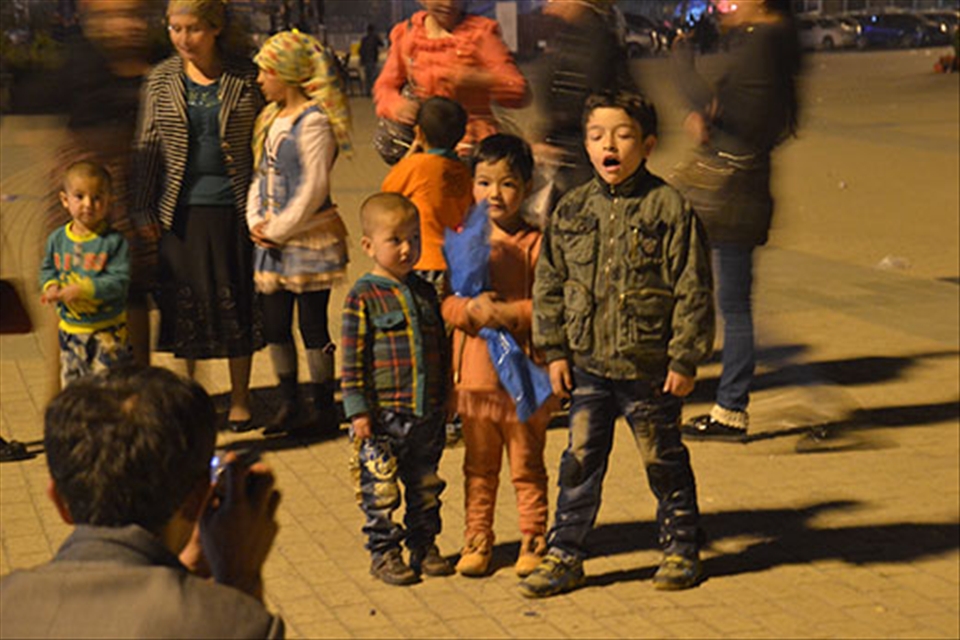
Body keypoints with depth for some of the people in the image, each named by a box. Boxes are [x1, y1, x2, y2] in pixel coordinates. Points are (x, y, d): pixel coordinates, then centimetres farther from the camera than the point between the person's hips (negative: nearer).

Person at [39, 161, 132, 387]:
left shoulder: (114, 242, -14)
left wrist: (83, 289, -29)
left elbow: (119, 281, -19)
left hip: (108, 328, -4)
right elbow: (47, 269, 13)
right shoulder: (57, 239, 1)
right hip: (70, 327, 5)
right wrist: (51, 286, -9)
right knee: (71, 383, 15)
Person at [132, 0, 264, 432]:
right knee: (184, 301, 6)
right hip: (181, 209, 2)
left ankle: (240, 399, 18)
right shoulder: (161, 80, 4)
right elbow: (147, 145, 8)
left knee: (237, 302, 4)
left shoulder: (245, 78, -2)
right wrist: (143, 208, 5)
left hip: (233, 205, -2)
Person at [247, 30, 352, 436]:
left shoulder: (313, 120, -14)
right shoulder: (271, 117, 12)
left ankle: (324, 410, 9)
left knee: (313, 324, -1)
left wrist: (278, 230, -12)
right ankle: (288, 406, 22)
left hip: (309, 236, -8)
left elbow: (314, 188, -17)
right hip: (274, 240, 8)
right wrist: (256, 221, 2)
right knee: (274, 323, 10)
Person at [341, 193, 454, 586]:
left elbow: (441, 346, 19)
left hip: (427, 413, 5)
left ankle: (424, 545, 25)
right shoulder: (363, 298, -8)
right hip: (382, 415, -5)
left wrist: (445, 398, 17)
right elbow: (352, 360, -9)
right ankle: (383, 551, 12)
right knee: (380, 488, 1)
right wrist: (358, 410, -12)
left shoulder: (425, 292, 10)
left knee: (425, 485, 13)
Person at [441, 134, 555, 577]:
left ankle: (534, 541, 20)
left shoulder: (534, 245, -6)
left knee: (527, 466, 8)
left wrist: (512, 313, -22)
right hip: (474, 373, 3)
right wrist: (470, 309, -16)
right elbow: (443, 300, 3)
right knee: (479, 466, 14)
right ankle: (477, 540, 24)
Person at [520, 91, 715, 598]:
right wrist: (555, 351, 4)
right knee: (580, 460, 7)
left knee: (663, 460, 11)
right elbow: (549, 285, 9)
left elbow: (692, 291, -8)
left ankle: (681, 548, 27)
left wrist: (685, 359, -9)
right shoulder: (571, 210, 2)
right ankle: (564, 555, 16)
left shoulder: (669, 209, -10)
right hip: (587, 365, 3)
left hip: (649, 367, -3)